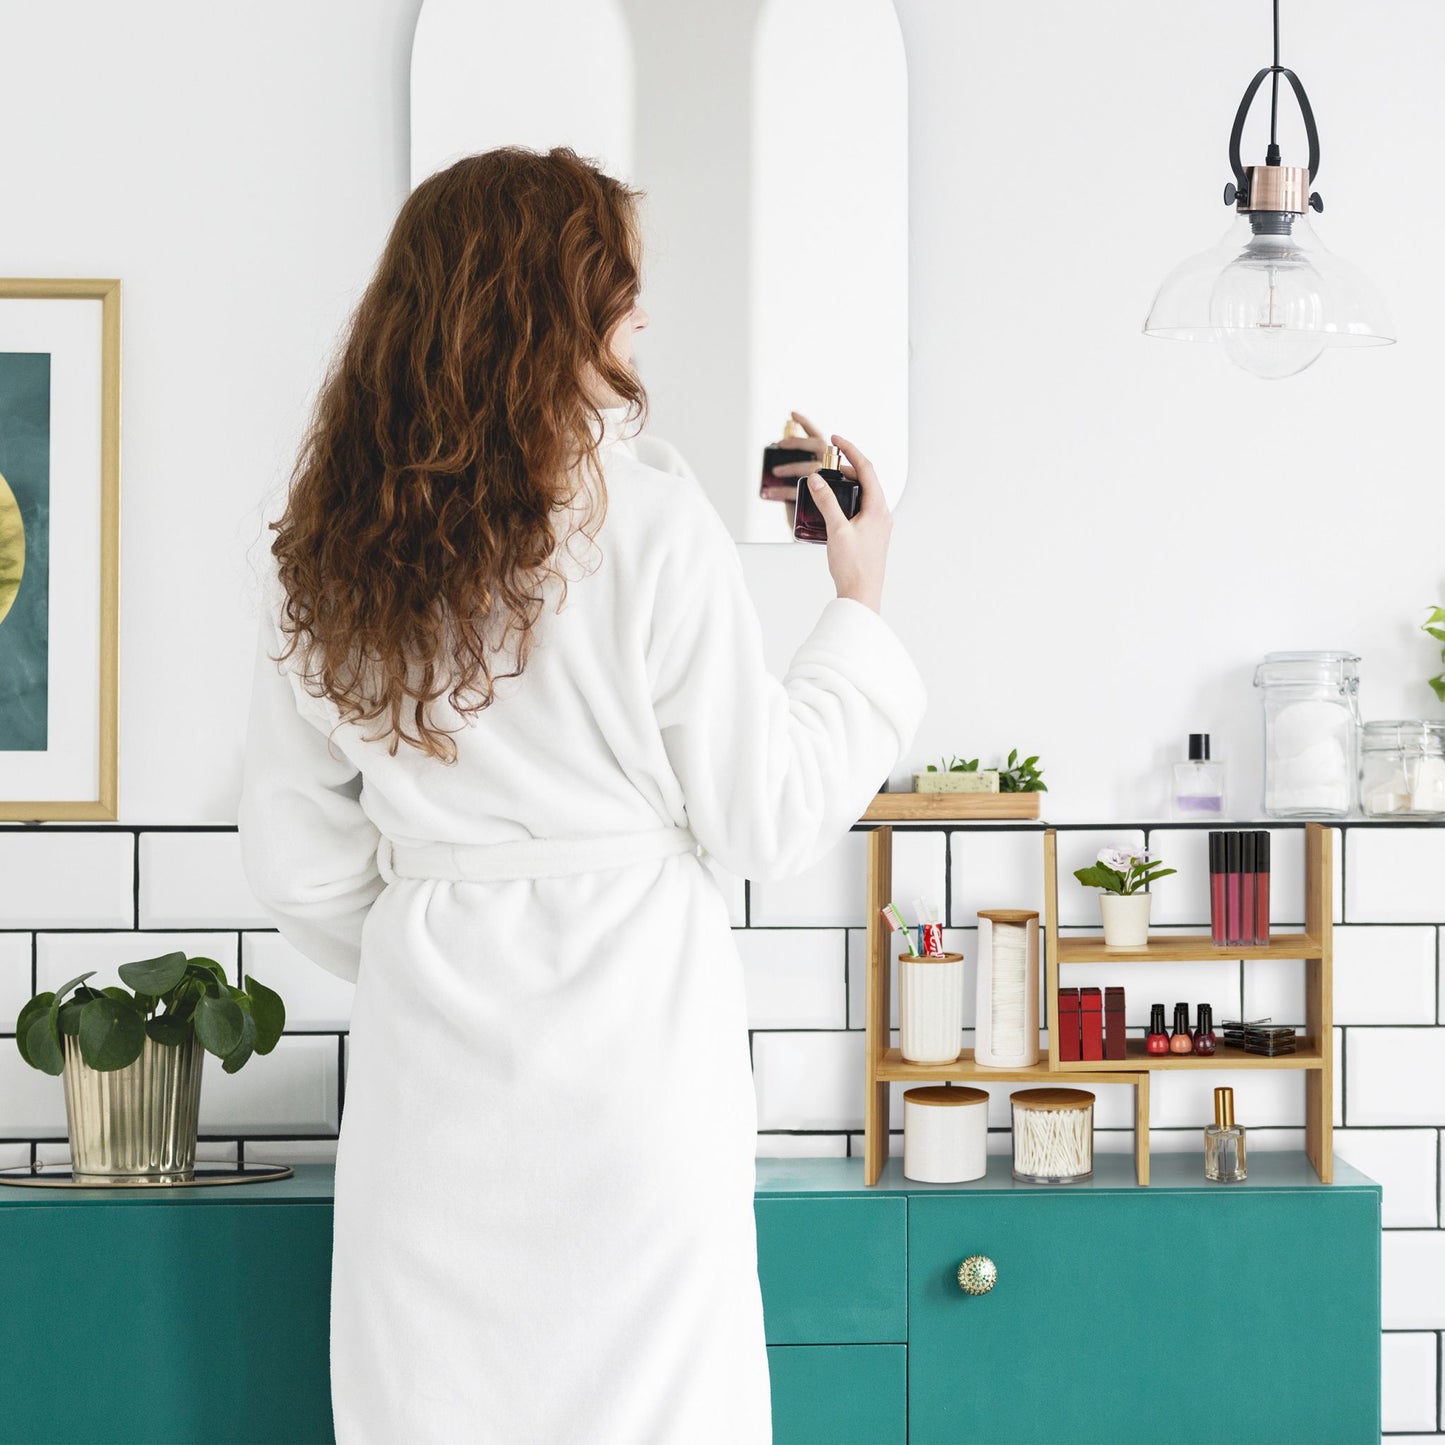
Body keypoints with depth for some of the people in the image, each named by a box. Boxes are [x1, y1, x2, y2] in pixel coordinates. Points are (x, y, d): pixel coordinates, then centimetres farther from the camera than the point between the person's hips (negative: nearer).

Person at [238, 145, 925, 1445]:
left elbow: (299, 861, 9)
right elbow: (766, 815, -5)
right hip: (629, 1013, -4)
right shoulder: (644, 514, -11)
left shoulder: (325, 552, 4)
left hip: (431, 1045, 4)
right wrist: (860, 602, 6)